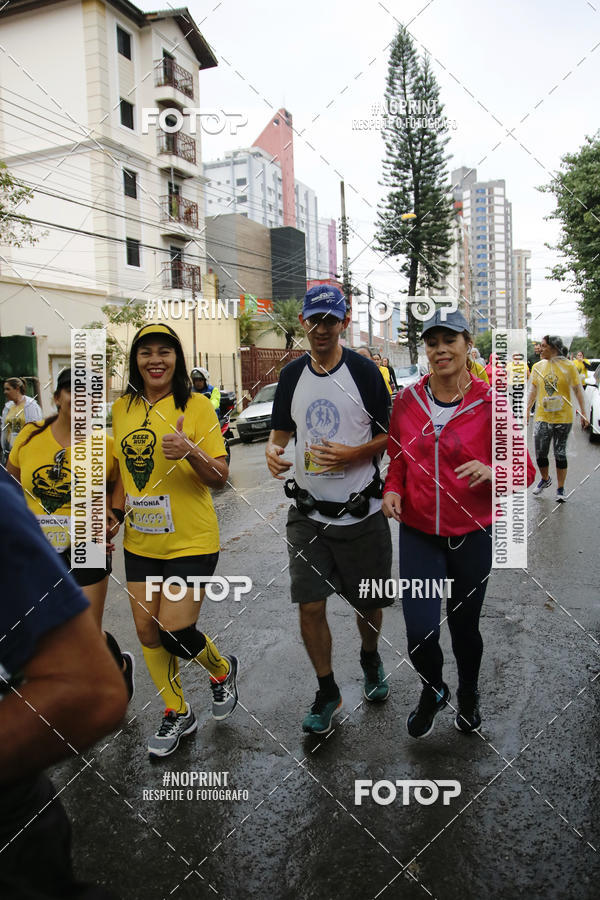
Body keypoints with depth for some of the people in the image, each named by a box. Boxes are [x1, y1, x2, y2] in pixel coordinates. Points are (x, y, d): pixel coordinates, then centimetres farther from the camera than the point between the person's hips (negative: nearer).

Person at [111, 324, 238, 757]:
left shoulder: (196, 406, -10)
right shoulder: (122, 408, 6)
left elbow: (220, 478, -11)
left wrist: (190, 452, -29)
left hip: (190, 541, -5)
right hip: (140, 542, 6)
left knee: (174, 631, -7)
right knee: (147, 631, 11)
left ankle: (222, 669, 28)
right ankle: (177, 713, 34)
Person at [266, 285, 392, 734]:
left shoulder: (364, 371, -6)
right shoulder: (292, 374, 5)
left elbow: (389, 436, -2)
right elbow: (282, 430, 15)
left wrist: (351, 455, -19)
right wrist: (273, 450, -8)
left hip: (361, 512, -2)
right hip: (308, 513, 3)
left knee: (369, 604, 12)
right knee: (310, 607, 1)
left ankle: (371, 659, 45)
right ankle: (327, 692, 25)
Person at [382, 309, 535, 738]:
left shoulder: (489, 402, -9)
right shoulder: (407, 401, -1)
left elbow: (525, 471, -5)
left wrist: (491, 472, -25)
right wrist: (393, 489, -6)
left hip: (472, 534, -1)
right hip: (419, 533, 1)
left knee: (464, 625, 15)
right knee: (420, 633, -6)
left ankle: (469, 695, 47)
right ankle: (433, 690, 30)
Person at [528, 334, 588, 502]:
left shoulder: (568, 366, -5)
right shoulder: (538, 366, 5)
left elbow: (578, 390, -2)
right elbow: (533, 390, 13)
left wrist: (583, 413, -4)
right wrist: (527, 411, 11)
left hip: (563, 418, -3)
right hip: (542, 417, 3)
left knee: (560, 454, 4)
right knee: (540, 453, 3)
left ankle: (560, 489, 17)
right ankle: (545, 479, 31)